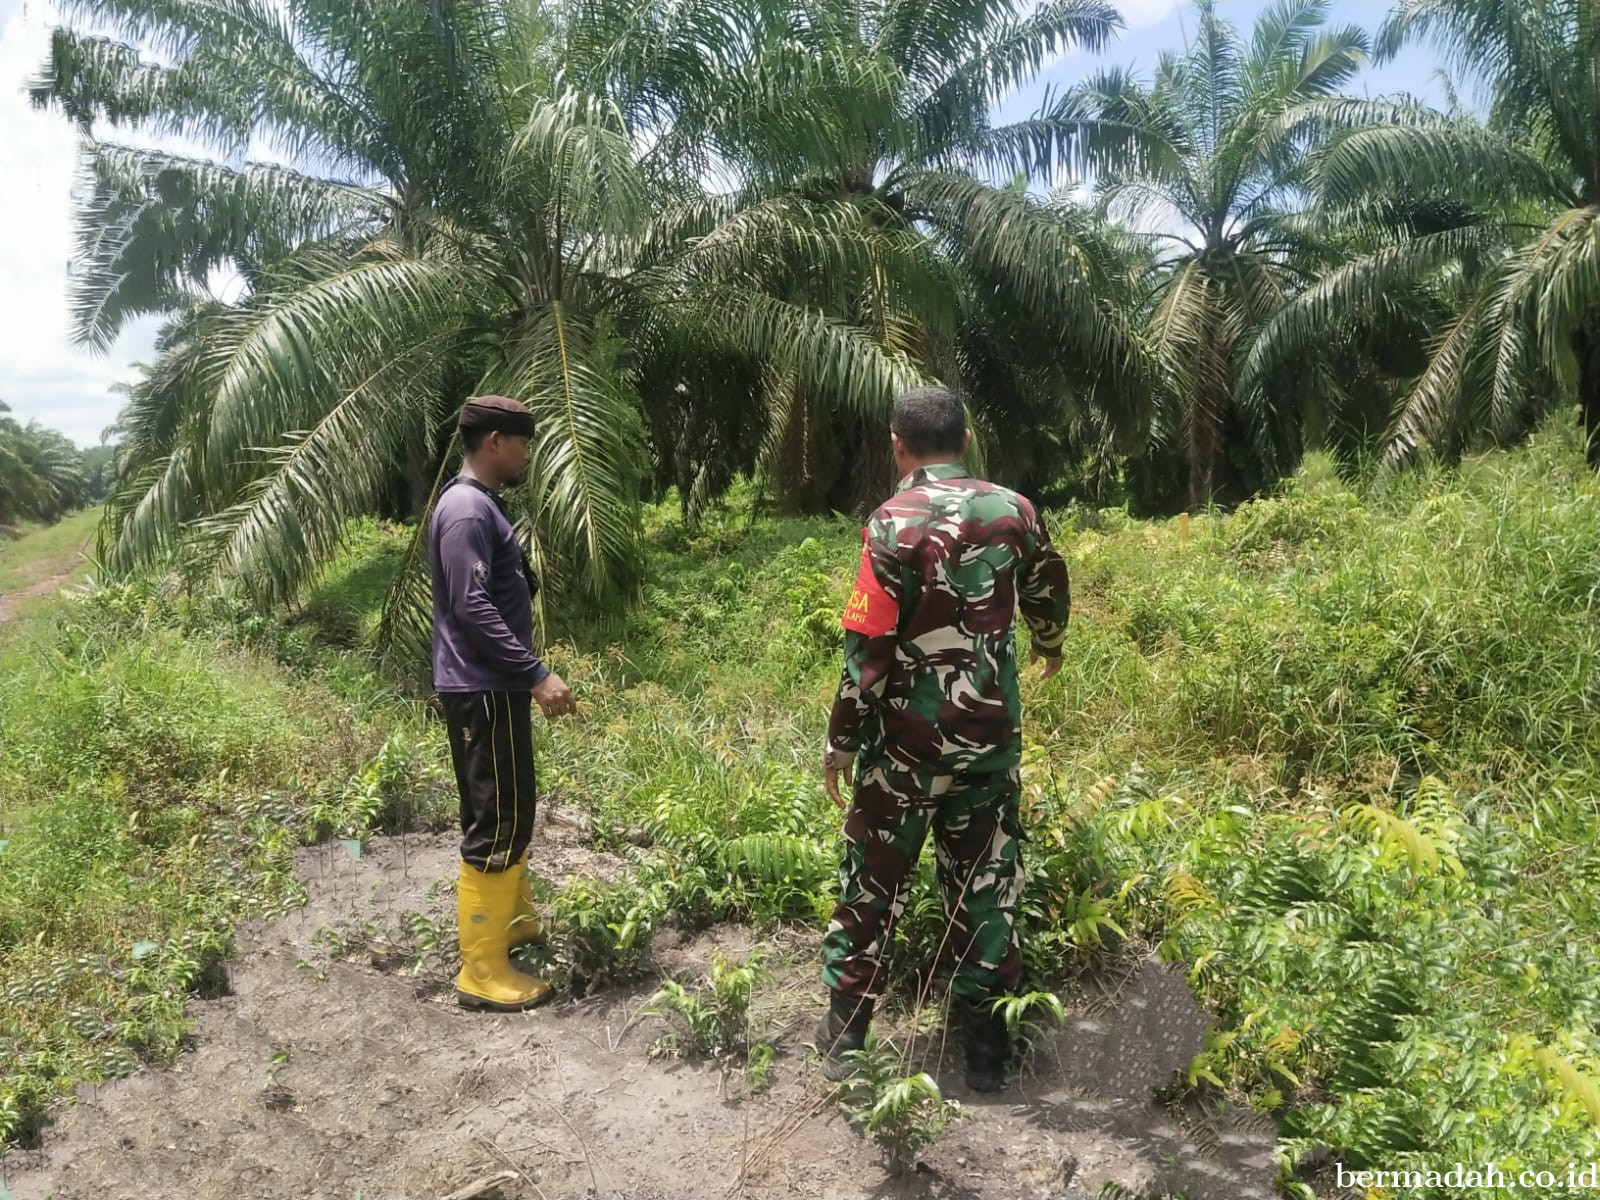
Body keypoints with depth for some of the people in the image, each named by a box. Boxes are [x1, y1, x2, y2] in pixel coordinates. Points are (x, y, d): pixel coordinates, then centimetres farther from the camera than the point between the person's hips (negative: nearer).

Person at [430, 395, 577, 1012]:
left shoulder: (481, 504, 15)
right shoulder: (466, 509, -17)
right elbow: (472, 607, -25)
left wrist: (527, 674, 24)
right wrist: (537, 673, -24)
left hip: (496, 687, 11)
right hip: (483, 691, -11)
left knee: (510, 812, 20)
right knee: (497, 822, -4)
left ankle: (513, 919, 36)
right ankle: (482, 970, 5)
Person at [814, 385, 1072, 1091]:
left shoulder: (893, 523, -14)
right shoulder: (1014, 510, 0)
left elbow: (868, 647, -16)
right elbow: (1049, 593, 19)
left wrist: (841, 740, -5)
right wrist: (1049, 645, 40)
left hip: (907, 740, -3)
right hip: (991, 736, 4)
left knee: (873, 881, 12)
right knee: (985, 883, 13)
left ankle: (845, 1030, 23)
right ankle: (985, 1039, 23)